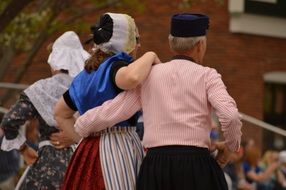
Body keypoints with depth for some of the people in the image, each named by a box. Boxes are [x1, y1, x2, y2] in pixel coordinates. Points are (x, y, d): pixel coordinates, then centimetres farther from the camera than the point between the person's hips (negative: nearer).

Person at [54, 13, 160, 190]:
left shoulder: (87, 73, 16)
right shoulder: (115, 67, -10)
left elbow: (60, 113, 25)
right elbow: (132, 77, -36)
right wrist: (150, 56, -16)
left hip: (89, 151, 9)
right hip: (118, 148, -9)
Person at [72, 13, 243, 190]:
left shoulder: (148, 76, 11)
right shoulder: (206, 75, 2)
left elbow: (109, 113, 9)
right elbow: (230, 115, -13)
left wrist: (79, 128, 27)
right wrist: (231, 146, 6)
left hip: (156, 168, 3)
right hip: (196, 167, -3)